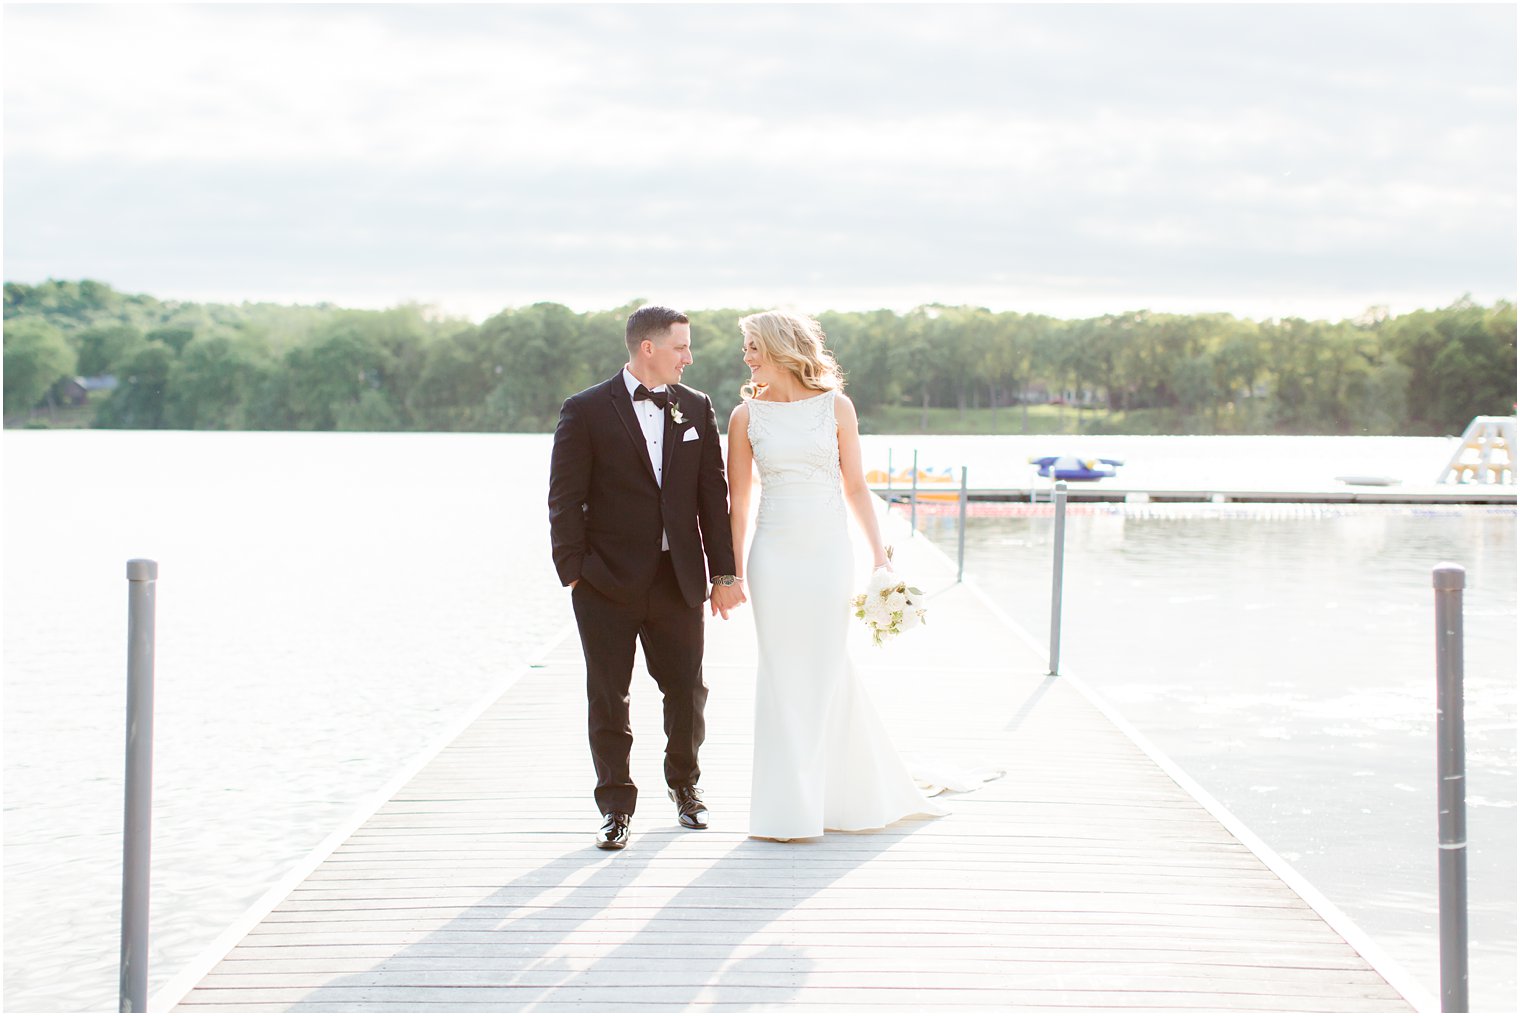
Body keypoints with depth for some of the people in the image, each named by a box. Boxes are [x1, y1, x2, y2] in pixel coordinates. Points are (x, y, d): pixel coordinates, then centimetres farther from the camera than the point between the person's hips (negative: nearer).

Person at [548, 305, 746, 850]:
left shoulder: (696, 408, 8)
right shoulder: (585, 411, -4)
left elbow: (713, 494, 8)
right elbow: (565, 498, -4)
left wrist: (724, 572, 5)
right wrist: (574, 572, -9)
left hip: (678, 577, 3)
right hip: (609, 581, -3)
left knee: (687, 691, 9)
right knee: (608, 698, 3)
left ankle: (685, 786, 32)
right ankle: (616, 806, 15)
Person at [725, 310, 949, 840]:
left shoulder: (835, 406, 2)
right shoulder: (746, 415, 3)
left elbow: (855, 486, 6)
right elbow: (738, 502, 6)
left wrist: (878, 552, 0)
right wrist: (733, 570, 2)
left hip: (828, 552, 0)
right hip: (775, 554, 0)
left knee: (826, 671, 3)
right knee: (783, 674, 2)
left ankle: (849, 794, 18)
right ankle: (792, 805, 11)